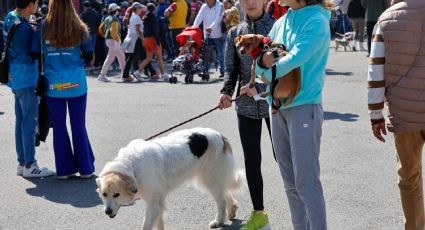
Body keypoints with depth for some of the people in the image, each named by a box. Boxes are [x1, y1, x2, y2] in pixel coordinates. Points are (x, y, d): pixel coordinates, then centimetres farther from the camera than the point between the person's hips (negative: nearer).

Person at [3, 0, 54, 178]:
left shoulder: (10, 18, 6)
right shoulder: (23, 27, -22)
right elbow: (31, 55, -15)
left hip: (16, 78, 9)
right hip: (26, 79, -9)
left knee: (21, 121, 14)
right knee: (29, 123, -2)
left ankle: (22, 163, 21)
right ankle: (29, 166, 3)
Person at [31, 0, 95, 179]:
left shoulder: (43, 29, -5)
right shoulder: (80, 29, -4)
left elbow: (34, 55, -2)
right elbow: (89, 56, 1)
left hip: (53, 86, 0)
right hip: (77, 85, 0)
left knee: (59, 126, 9)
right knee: (79, 126, 10)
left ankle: (64, 168, 12)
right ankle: (85, 168, 14)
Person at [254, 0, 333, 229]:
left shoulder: (316, 21, -10)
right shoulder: (281, 22, 11)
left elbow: (295, 59, -22)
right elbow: (260, 68, 10)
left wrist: (269, 72, -7)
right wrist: (263, 61, -12)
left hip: (304, 107, -7)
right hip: (278, 107, 7)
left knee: (306, 182, -5)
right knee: (290, 182, 13)